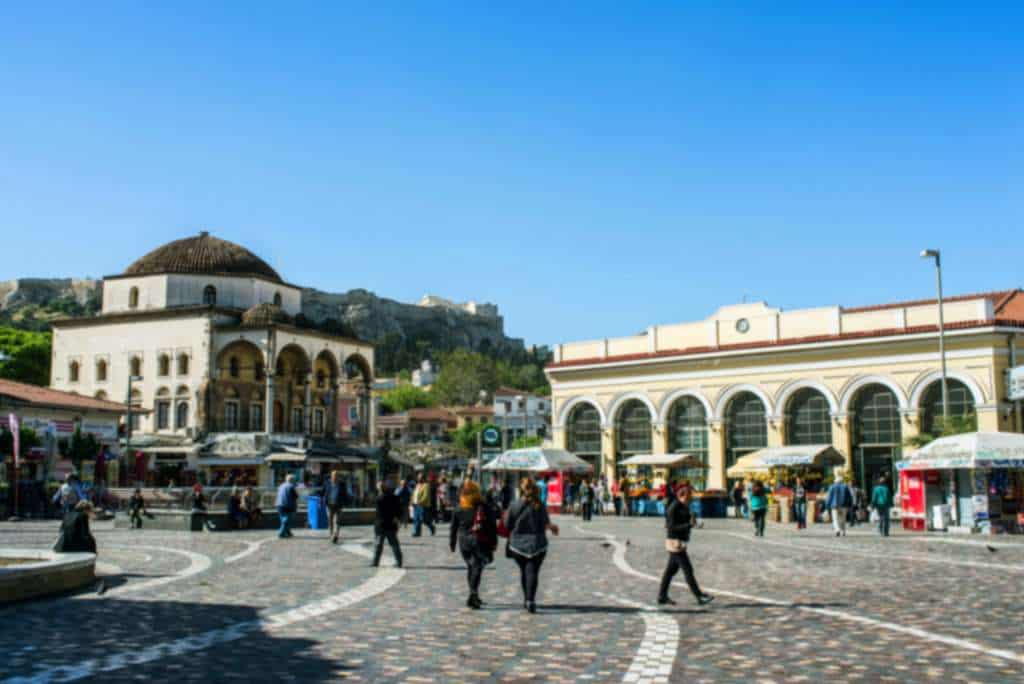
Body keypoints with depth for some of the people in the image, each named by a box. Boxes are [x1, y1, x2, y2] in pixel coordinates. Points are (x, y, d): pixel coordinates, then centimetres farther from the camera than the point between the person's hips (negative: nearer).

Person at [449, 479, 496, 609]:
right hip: (480, 542, -3)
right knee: (477, 567, -6)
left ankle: (474, 595, 25)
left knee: (470, 567, 18)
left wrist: (452, 543, 17)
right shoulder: (485, 508, -4)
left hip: (464, 542, 3)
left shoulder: (458, 510, 1)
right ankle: (473, 595, -21)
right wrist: (493, 542, 6)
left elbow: (453, 528, 6)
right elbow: (493, 526, -2)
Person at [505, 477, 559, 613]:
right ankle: (530, 600, -19)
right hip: (537, 543, -1)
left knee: (524, 571, 17)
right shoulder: (540, 506, -7)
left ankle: (527, 599, 27)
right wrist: (553, 527, 15)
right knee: (533, 571, -3)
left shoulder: (514, 506, -4)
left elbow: (507, 525, -1)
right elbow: (546, 524, -8)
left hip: (518, 544, 2)